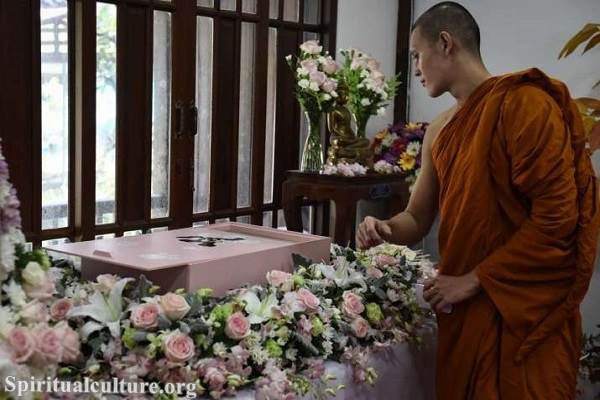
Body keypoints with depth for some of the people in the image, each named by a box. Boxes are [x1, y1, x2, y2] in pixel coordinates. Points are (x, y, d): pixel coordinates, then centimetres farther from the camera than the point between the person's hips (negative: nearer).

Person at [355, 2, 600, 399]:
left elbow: (557, 216, -19)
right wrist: (384, 229, -6)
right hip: (462, 308, 7)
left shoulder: (525, 103, -13)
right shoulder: (439, 131, 13)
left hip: (524, 312, -7)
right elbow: (418, 219, 17)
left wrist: (473, 280, -15)